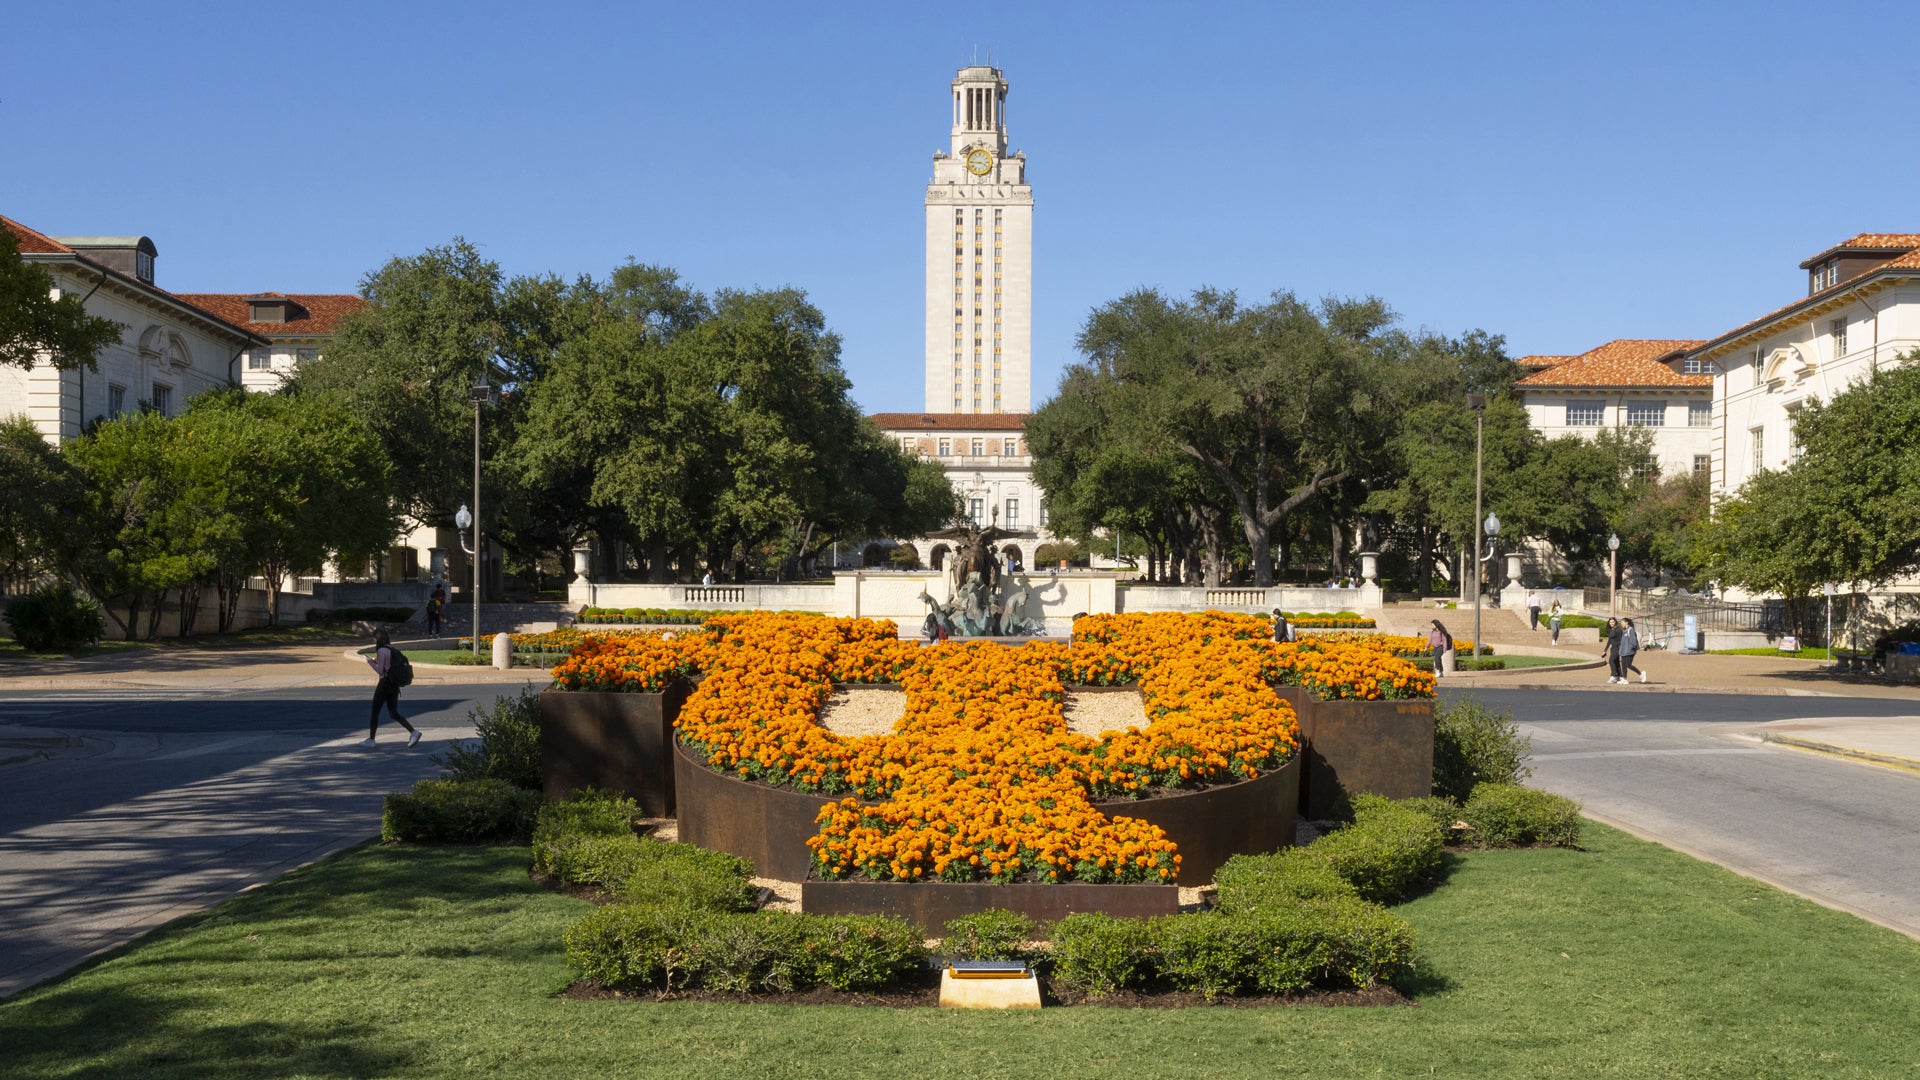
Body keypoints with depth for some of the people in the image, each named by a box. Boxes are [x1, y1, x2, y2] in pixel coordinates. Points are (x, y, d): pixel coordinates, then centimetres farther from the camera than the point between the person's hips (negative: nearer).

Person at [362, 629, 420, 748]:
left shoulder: (381, 651, -13)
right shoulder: (392, 649, 12)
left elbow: (380, 670, -14)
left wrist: (370, 662, 0)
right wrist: (376, 661, 16)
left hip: (385, 683, -8)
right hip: (394, 684, 8)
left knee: (375, 711, 5)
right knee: (393, 713, 9)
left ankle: (371, 739, 11)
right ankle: (413, 732, -6)